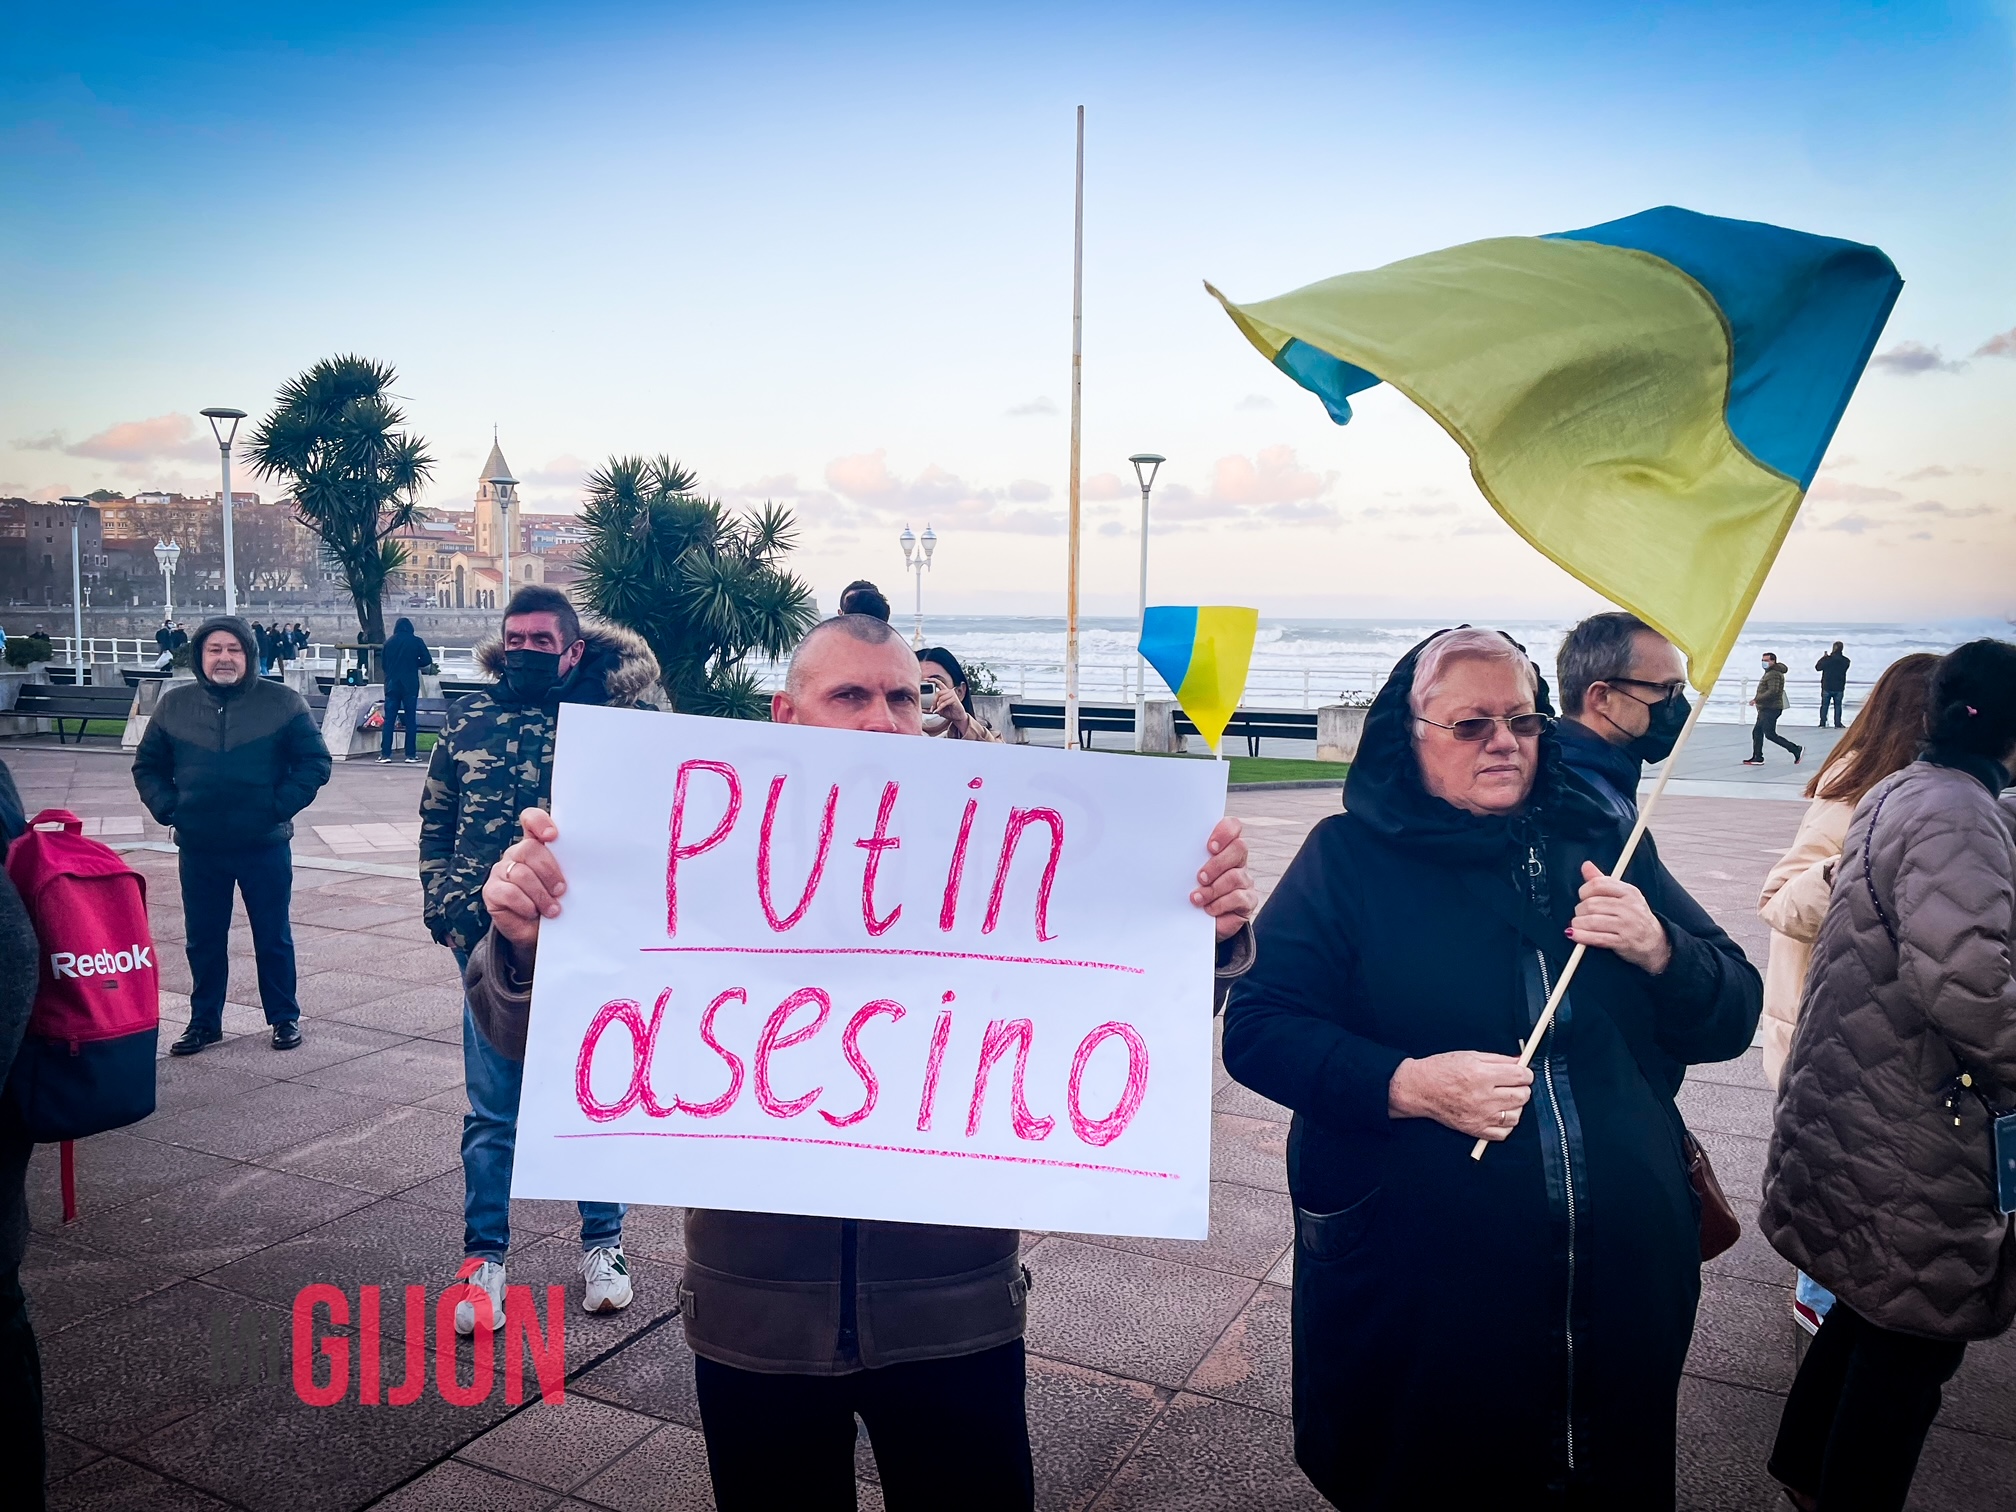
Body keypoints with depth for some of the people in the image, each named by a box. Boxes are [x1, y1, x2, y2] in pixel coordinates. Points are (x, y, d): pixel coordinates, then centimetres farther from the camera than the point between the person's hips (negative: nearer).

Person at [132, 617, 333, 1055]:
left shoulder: (281, 701, -5)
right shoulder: (174, 703, 3)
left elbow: (315, 762, -3)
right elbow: (148, 765, 13)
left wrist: (281, 805, -12)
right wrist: (167, 808, -2)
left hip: (265, 845, -2)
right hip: (199, 848, 3)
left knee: (274, 937, 10)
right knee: (203, 940, 13)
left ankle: (284, 1018, 24)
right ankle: (204, 1021, 29)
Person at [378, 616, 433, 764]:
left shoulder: (388, 642, 5)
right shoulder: (416, 641, -3)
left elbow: (383, 664, 11)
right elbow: (427, 660, -6)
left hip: (392, 685, 2)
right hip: (410, 685, -2)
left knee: (389, 719, 3)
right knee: (410, 719, 3)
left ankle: (385, 754, -2)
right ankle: (411, 754, 1)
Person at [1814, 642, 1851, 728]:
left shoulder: (1827, 659, -14)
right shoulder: (1845, 661, -6)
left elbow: (1817, 667, -1)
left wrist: (1824, 657, 11)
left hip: (1827, 687, -2)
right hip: (1839, 688, 2)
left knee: (1824, 705, 8)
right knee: (1837, 706, 9)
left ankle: (1823, 723, 6)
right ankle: (1837, 724, 6)